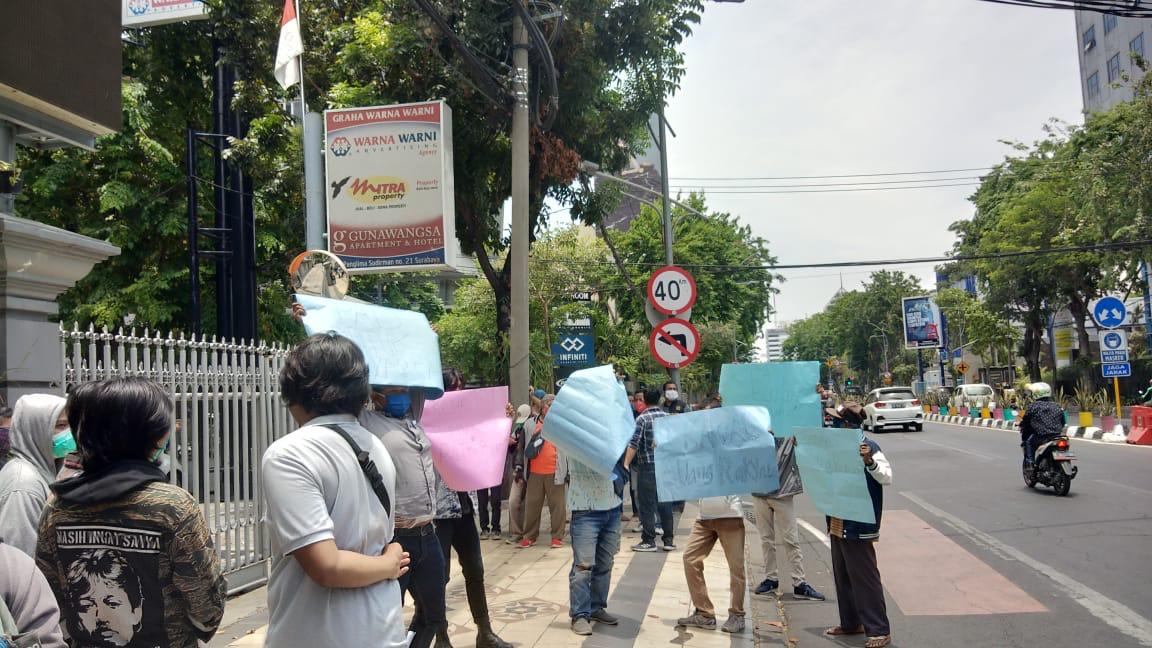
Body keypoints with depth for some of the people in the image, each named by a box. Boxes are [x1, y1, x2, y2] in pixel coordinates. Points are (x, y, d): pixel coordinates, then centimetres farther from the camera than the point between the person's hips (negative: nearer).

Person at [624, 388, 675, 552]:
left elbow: (633, 443, -14)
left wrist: (626, 464, -12)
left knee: (647, 505, 1)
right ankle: (668, 540, 14)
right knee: (665, 503, 11)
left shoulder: (642, 419, -9)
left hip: (647, 467, -5)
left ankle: (649, 541, 4)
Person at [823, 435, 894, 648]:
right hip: (838, 525, 9)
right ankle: (851, 623, 30)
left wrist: (869, 461, -41)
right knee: (842, 575, 17)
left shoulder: (867, 447, -16)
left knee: (865, 578, -3)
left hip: (858, 527, -9)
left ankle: (879, 631, 7)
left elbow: (887, 478, -24)